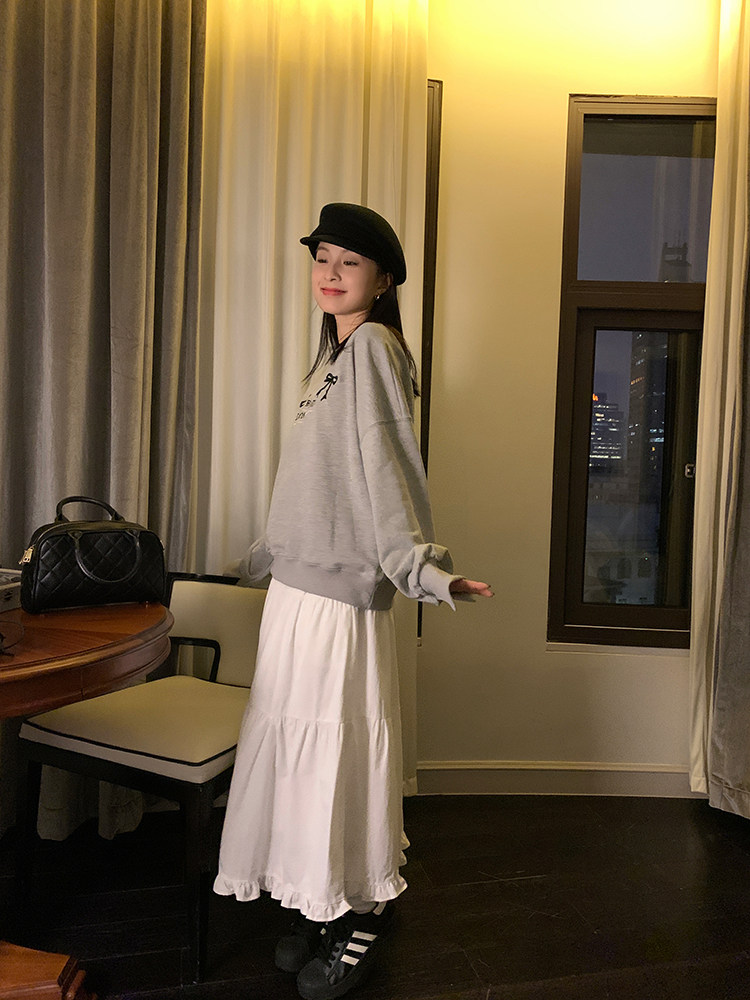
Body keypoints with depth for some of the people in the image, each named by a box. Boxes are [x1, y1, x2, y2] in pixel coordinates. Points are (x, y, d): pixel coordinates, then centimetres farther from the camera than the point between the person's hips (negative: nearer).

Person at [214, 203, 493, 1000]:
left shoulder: (372, 344, -8)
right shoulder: (333, 356, 18)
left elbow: (387, 467, -20)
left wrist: (422, 568, -30)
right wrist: (259, 561, 28)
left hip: (340, 591, -9)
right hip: (297, 585, 9)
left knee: (339, 741, 1)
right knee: (296, 740, 14)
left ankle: (362, 913, 21)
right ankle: (320, 904, 30)